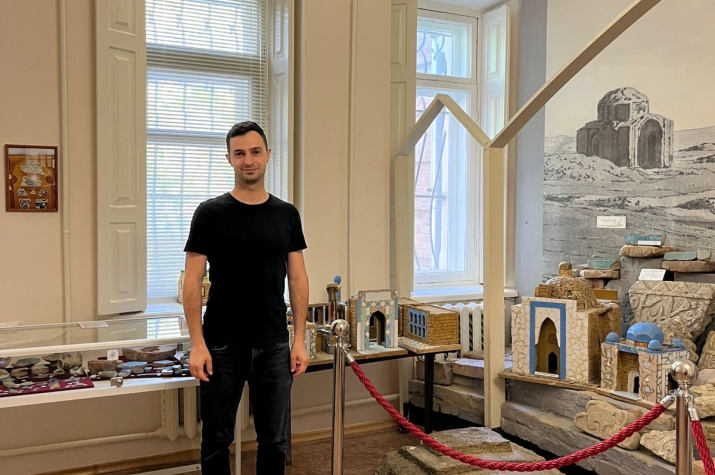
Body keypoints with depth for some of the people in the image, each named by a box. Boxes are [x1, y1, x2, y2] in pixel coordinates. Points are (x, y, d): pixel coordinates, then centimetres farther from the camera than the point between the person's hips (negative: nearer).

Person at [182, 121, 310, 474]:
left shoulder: (286, 214, 4)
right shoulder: (210, 213, -6)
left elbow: (297, 278, 5)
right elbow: (193, 281, -7)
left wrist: (300, 339, 0)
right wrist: (197, 344, -13)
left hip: (273, 346, 3)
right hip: (222, 347, -2)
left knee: (274, 440, 13)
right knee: (217, 440, 11)